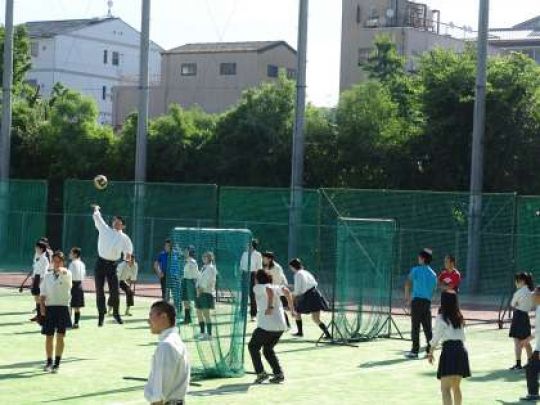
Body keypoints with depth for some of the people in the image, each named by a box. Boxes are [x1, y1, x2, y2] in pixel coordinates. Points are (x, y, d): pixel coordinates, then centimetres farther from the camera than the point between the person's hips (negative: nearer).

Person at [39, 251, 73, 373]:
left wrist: (61, 270, -48)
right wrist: (41, 306, -6)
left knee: (60, 336, -6)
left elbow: (65, 273, -25)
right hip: (49, 308, 3)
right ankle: (49, 362, 21)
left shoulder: (67, 275, 1)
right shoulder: (47, 276, 11)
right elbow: (43, 294, 10)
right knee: (49, 336, 6)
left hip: (63, 308, -2)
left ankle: (57, 363, 0)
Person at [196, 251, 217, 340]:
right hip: (200, 293, 9)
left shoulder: (211, 268, -10)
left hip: (207, 293, -9)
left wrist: (201, 289, -15)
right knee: (199, 312, 11)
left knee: (206, 314, -8)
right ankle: (202, 332, 19)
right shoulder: (203, 268, 16)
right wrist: (198, 288, 5)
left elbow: (210, 281, -16)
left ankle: (209, 334, -3)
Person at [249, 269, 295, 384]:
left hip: (266, 326, -6)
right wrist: (291, 307, 3)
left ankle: (261, 373, 4)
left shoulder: (257, 288, 0)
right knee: (268, 349, 23)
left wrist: (270, 307, -24)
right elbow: (286, 291, 1)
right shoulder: (275, 287, 17)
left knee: (253, 346, 14)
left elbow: (269, 290, -19)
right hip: (281, 326, 6)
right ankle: (279, 374, 10)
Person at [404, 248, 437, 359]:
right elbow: (433, 290, 14)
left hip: (417, 300, -4)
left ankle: (415, 351, -5)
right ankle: (430, 350, 9)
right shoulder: (433, 274, 10)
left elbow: (408, 284, 0)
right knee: (427, 327, 9)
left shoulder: (416, 270, -3)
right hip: (427, 301, 4)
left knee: (415, 327, -3)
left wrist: (407, 296, 13)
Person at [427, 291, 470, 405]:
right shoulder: (458, 317, 14)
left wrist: (430, 353, 7)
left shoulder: (441, 318, -4)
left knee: (445, 388, -10)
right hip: (461, 350, 7)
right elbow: (462, 337, 15)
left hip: (449, 350, -7)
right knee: (456, 387, 21)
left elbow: (436, 338, -3)